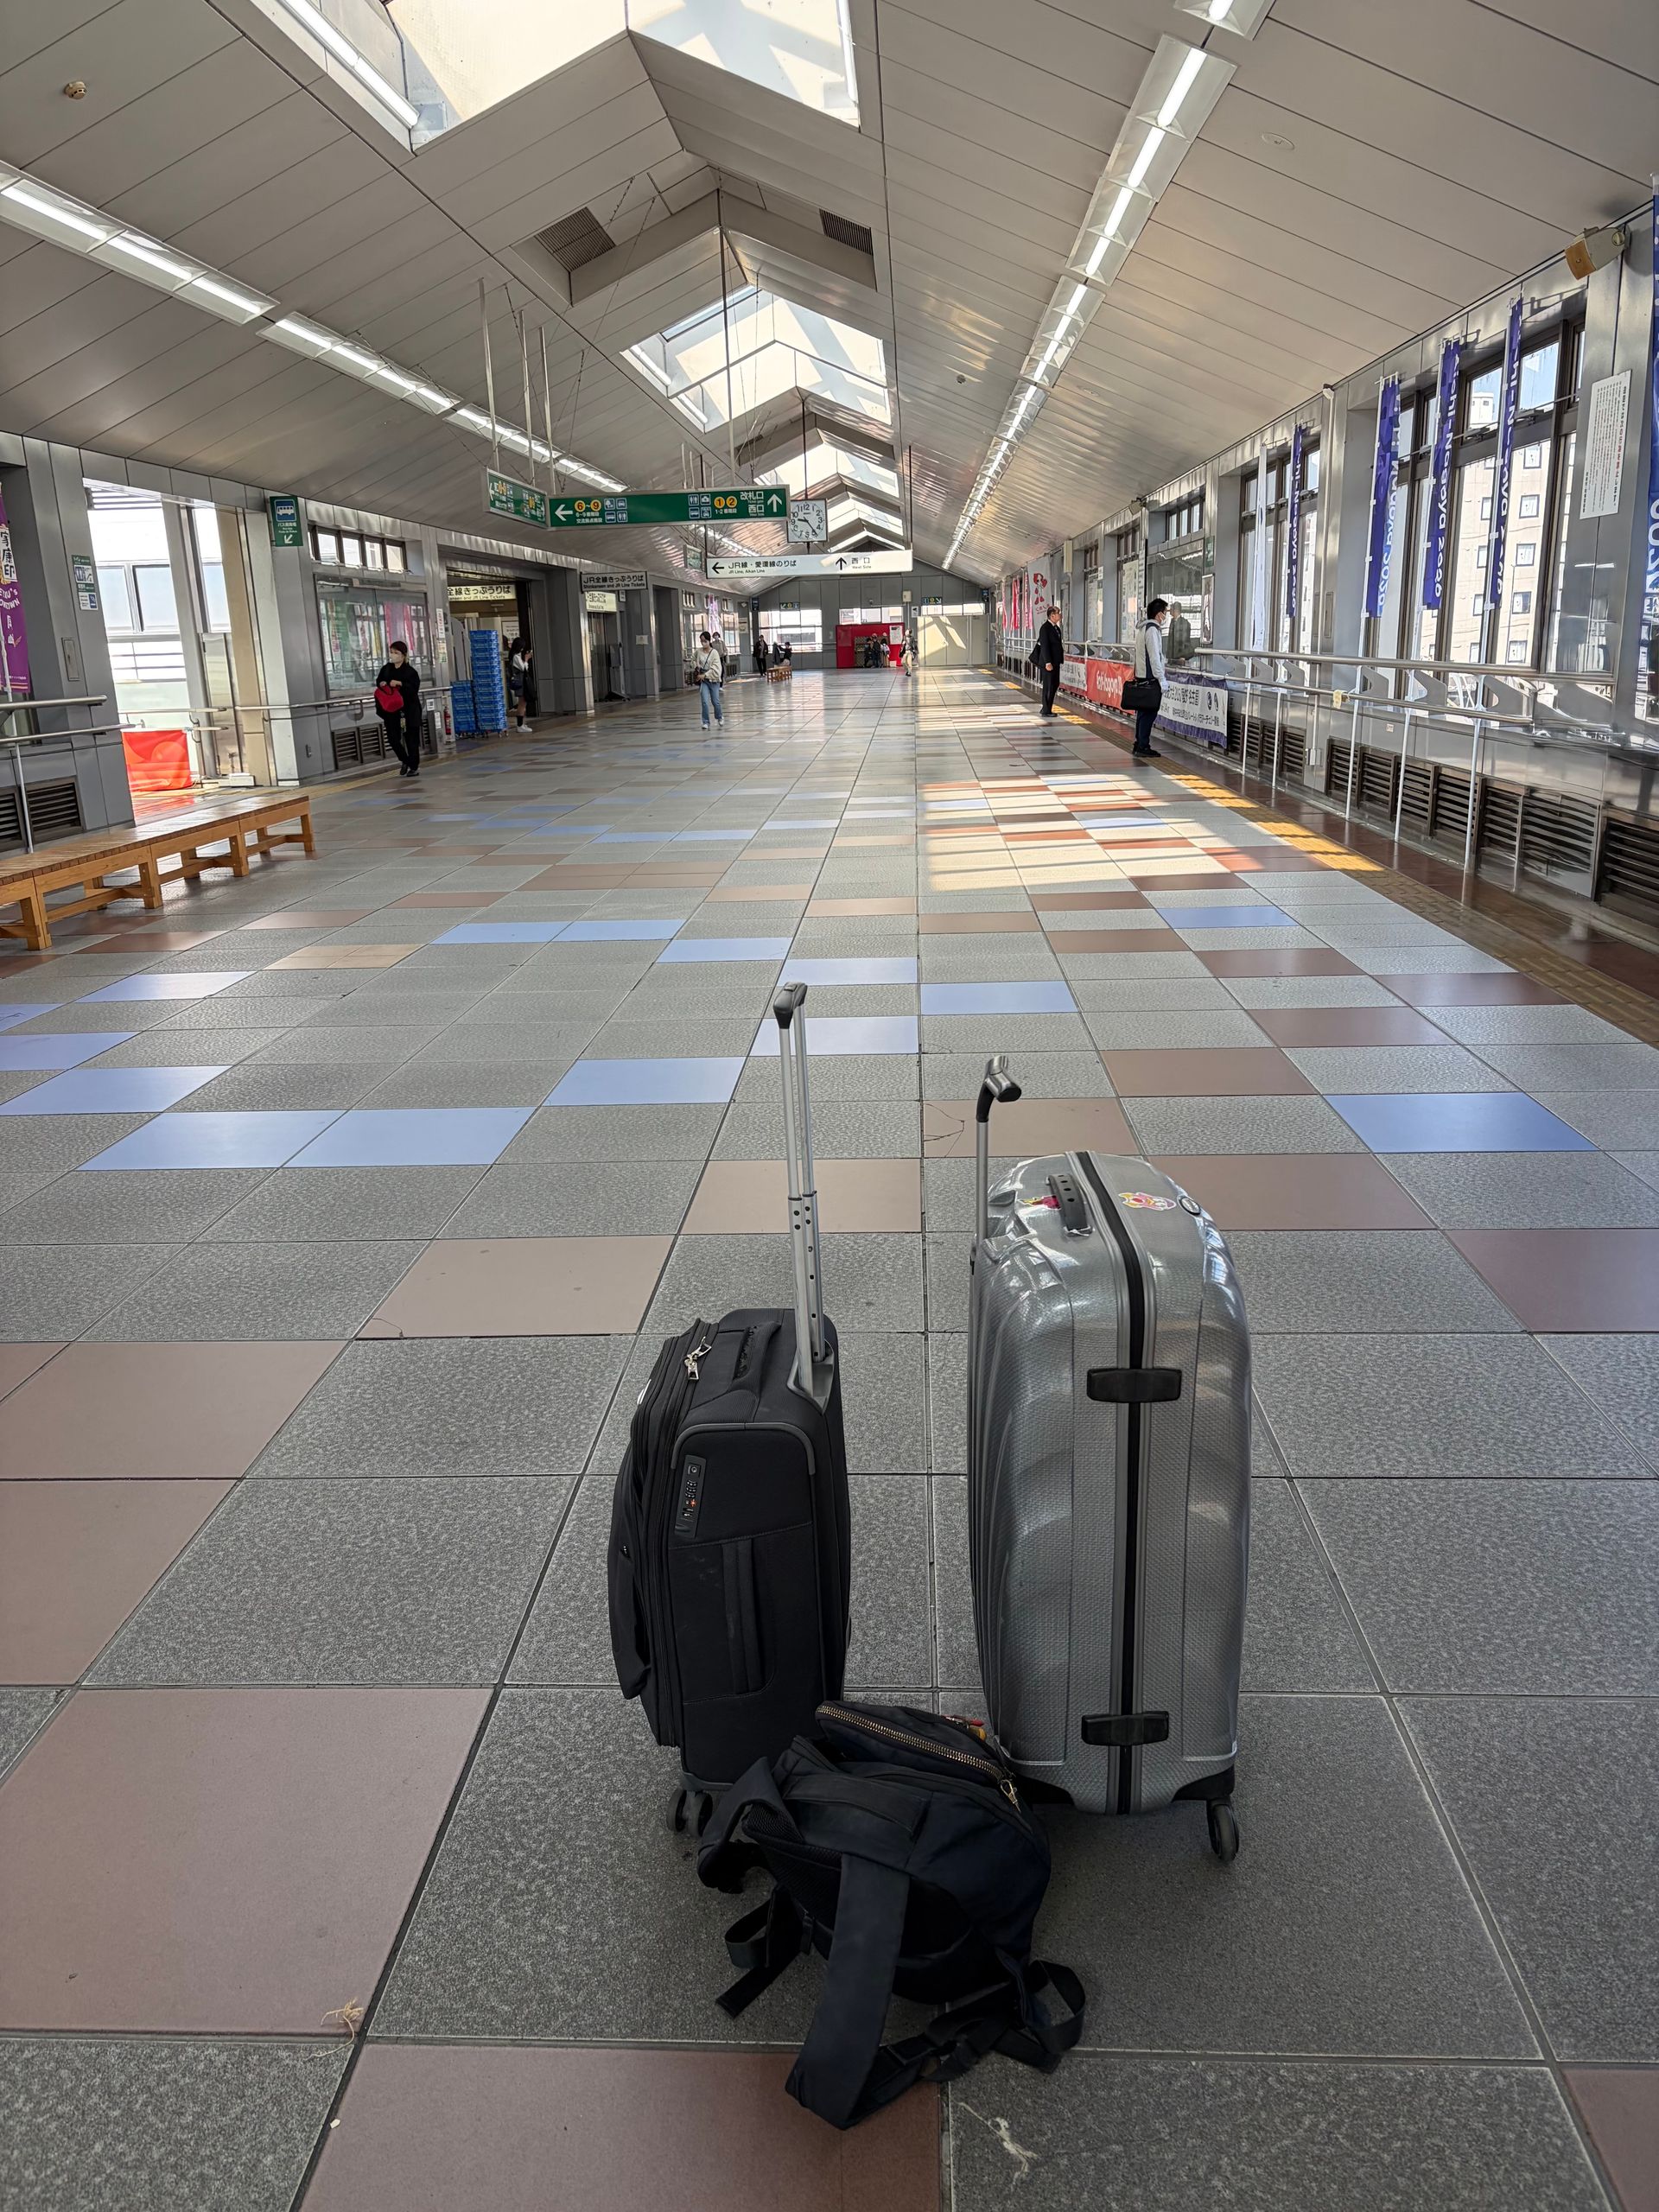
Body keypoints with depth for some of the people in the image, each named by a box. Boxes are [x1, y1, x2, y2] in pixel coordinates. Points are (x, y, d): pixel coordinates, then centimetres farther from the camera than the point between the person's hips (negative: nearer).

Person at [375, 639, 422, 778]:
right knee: (393, 738, -1)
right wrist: (381, 684, -2)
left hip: (408, 710, -4)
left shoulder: (411, 671, -7)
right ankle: (405, 761, 22)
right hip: (391, 710, 4)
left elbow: (414, 688, -15)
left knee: (411, 739, 1)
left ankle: (414, 766, 14)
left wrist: (400, 683, -25)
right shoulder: (386, 669, 7)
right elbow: (378, 681, 21)